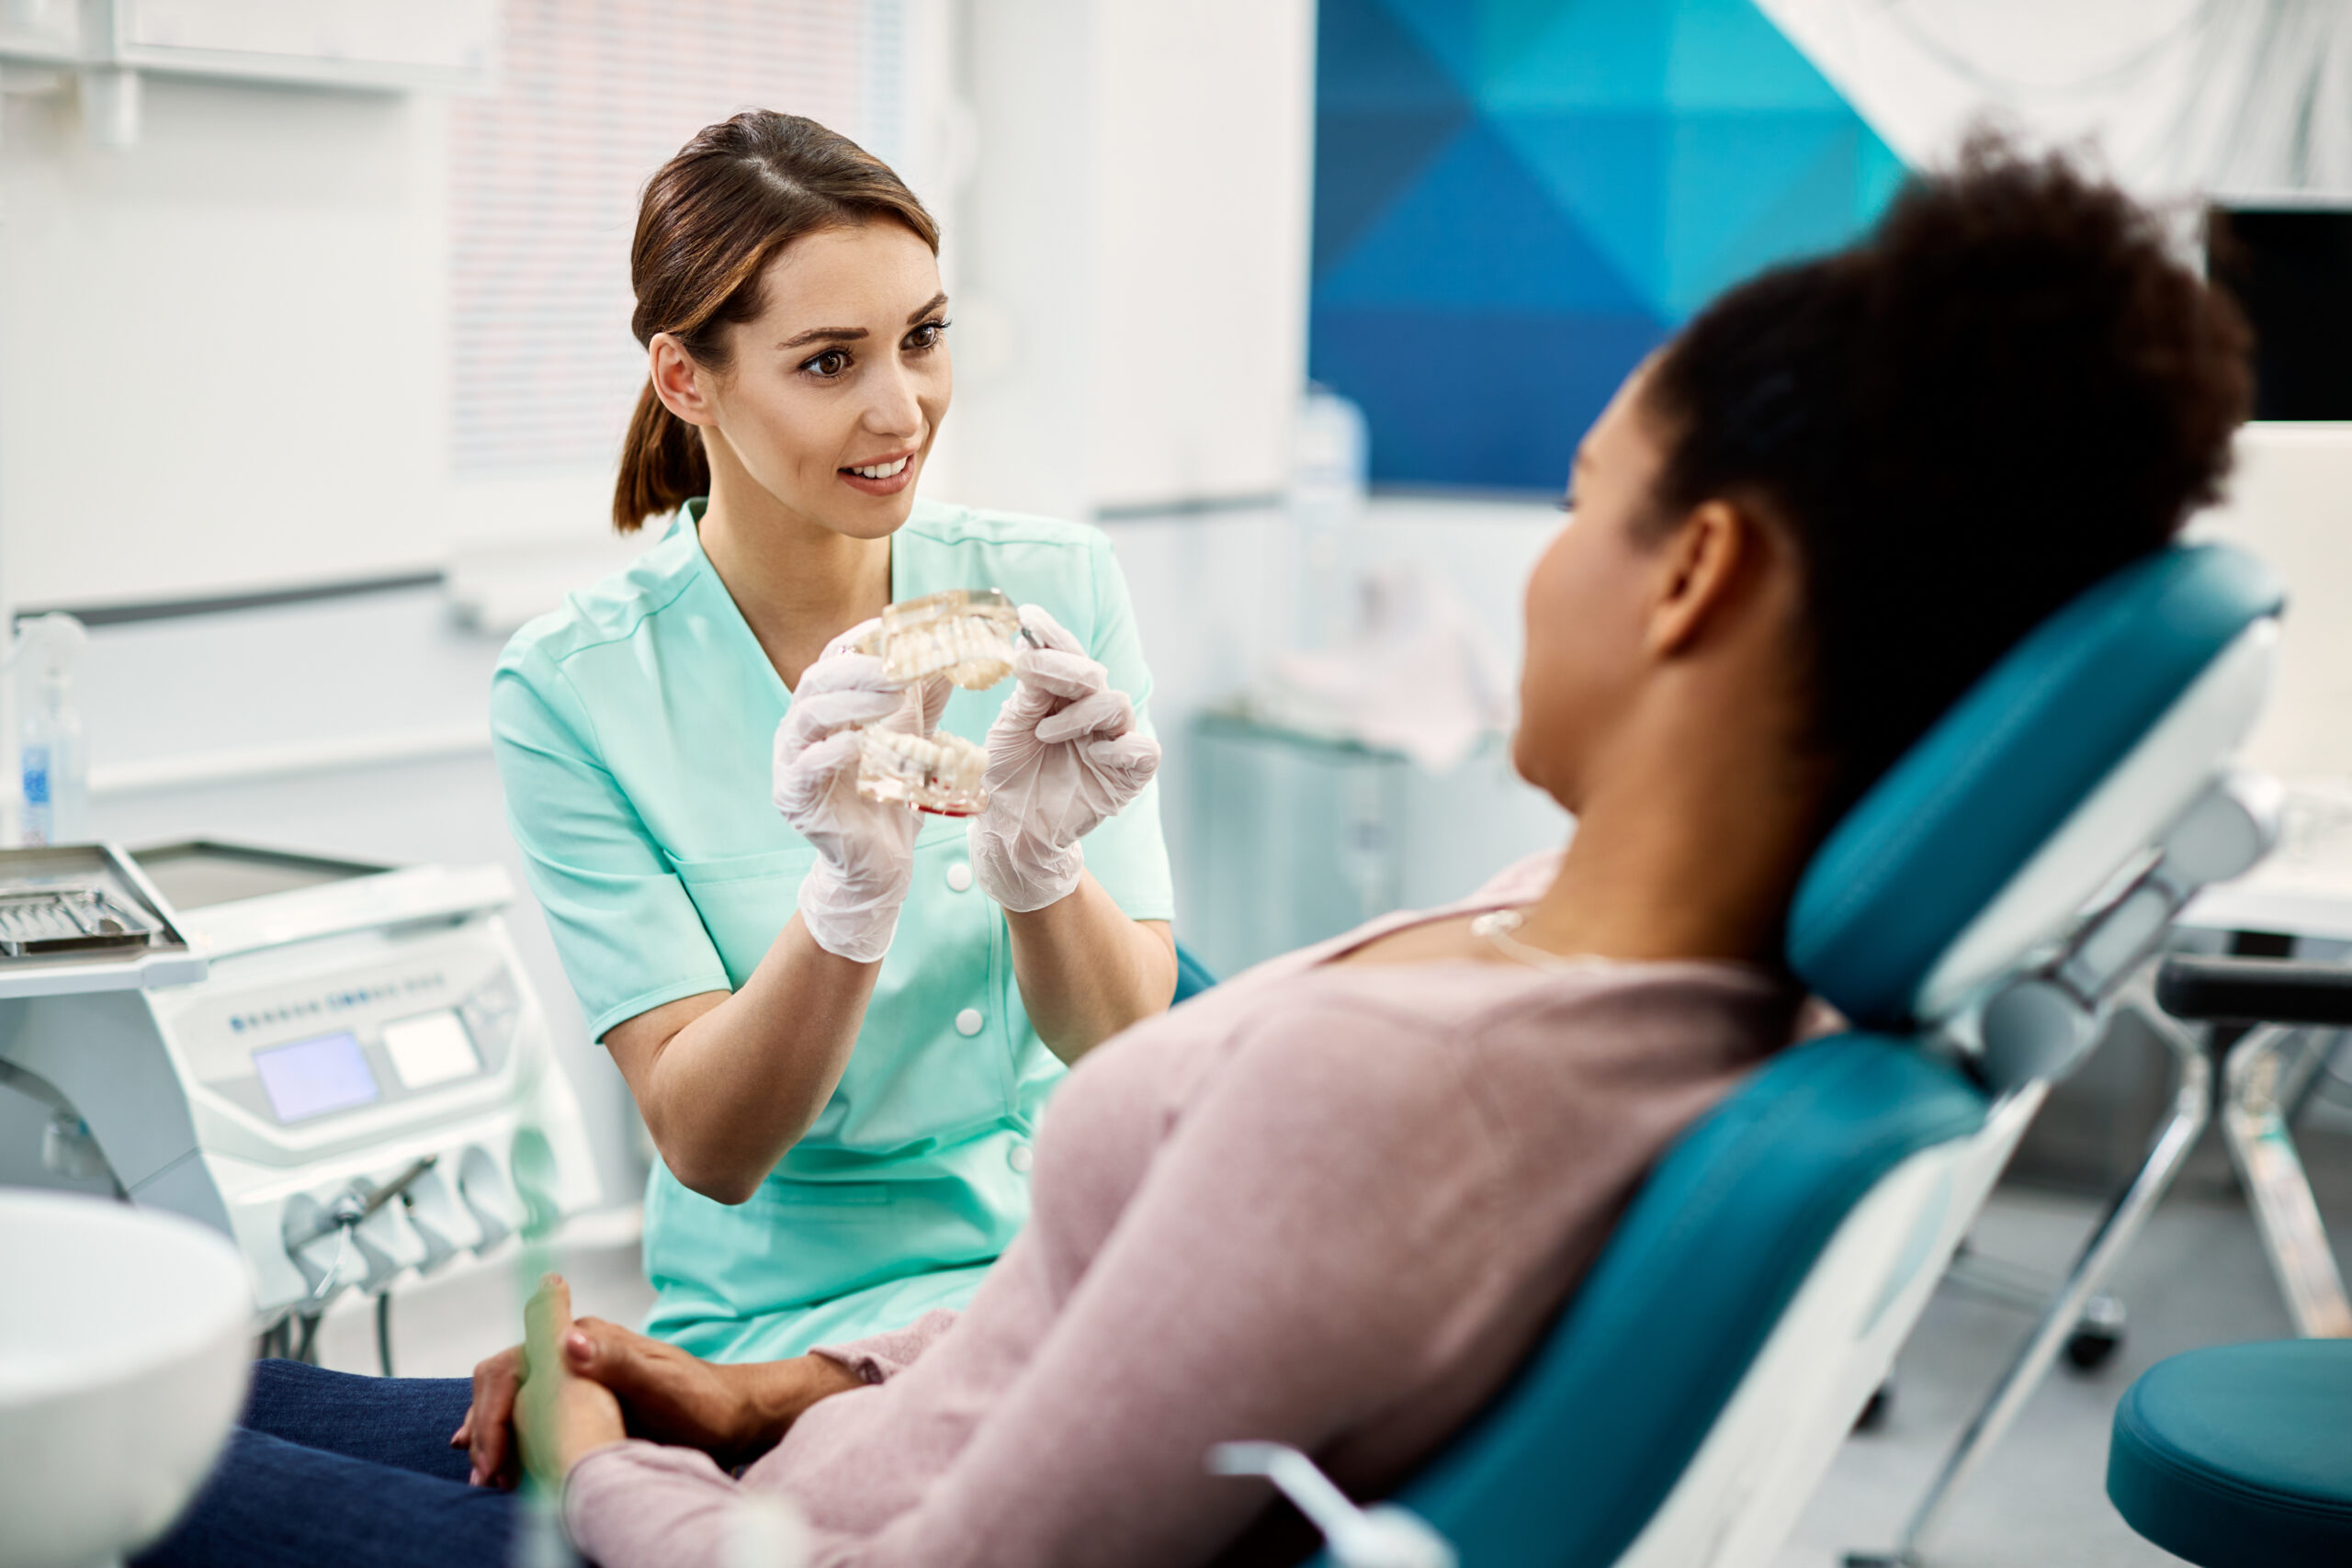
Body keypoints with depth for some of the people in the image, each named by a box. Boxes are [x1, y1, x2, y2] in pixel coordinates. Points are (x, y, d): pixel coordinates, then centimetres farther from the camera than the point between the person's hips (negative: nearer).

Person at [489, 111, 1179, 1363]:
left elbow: (1121, 1046, -4)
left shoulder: (1058, 590, -1)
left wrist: (1036, 861, -26)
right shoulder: (572, 692, -8)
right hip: (793, 1308, -3)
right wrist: (853, 891, -29)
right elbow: (708, 1149, -11)